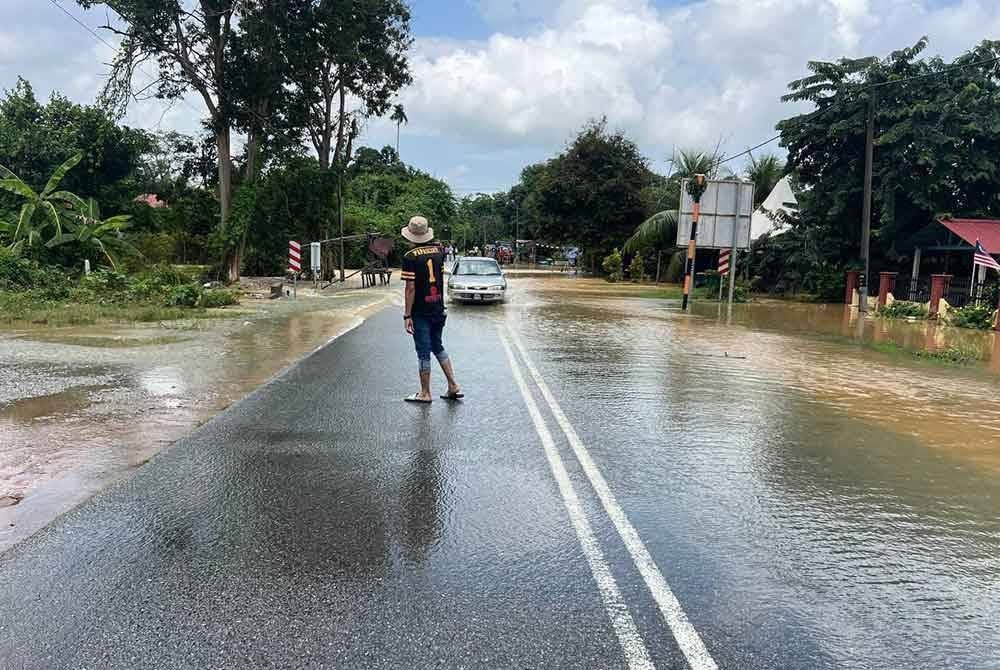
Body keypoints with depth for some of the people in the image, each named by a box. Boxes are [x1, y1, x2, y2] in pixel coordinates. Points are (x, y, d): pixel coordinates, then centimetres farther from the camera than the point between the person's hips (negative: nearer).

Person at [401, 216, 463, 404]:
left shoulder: (410, 257, -14)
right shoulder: (439, 250, 3)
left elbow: (410, 288, -17)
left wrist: (407, 315, -13)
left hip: (420, 312, -6)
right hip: (439, 309, 6)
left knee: (423, 351, 3)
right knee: (438, 347, 19)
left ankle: (425, 393, 13)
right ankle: (453, 387, 16)